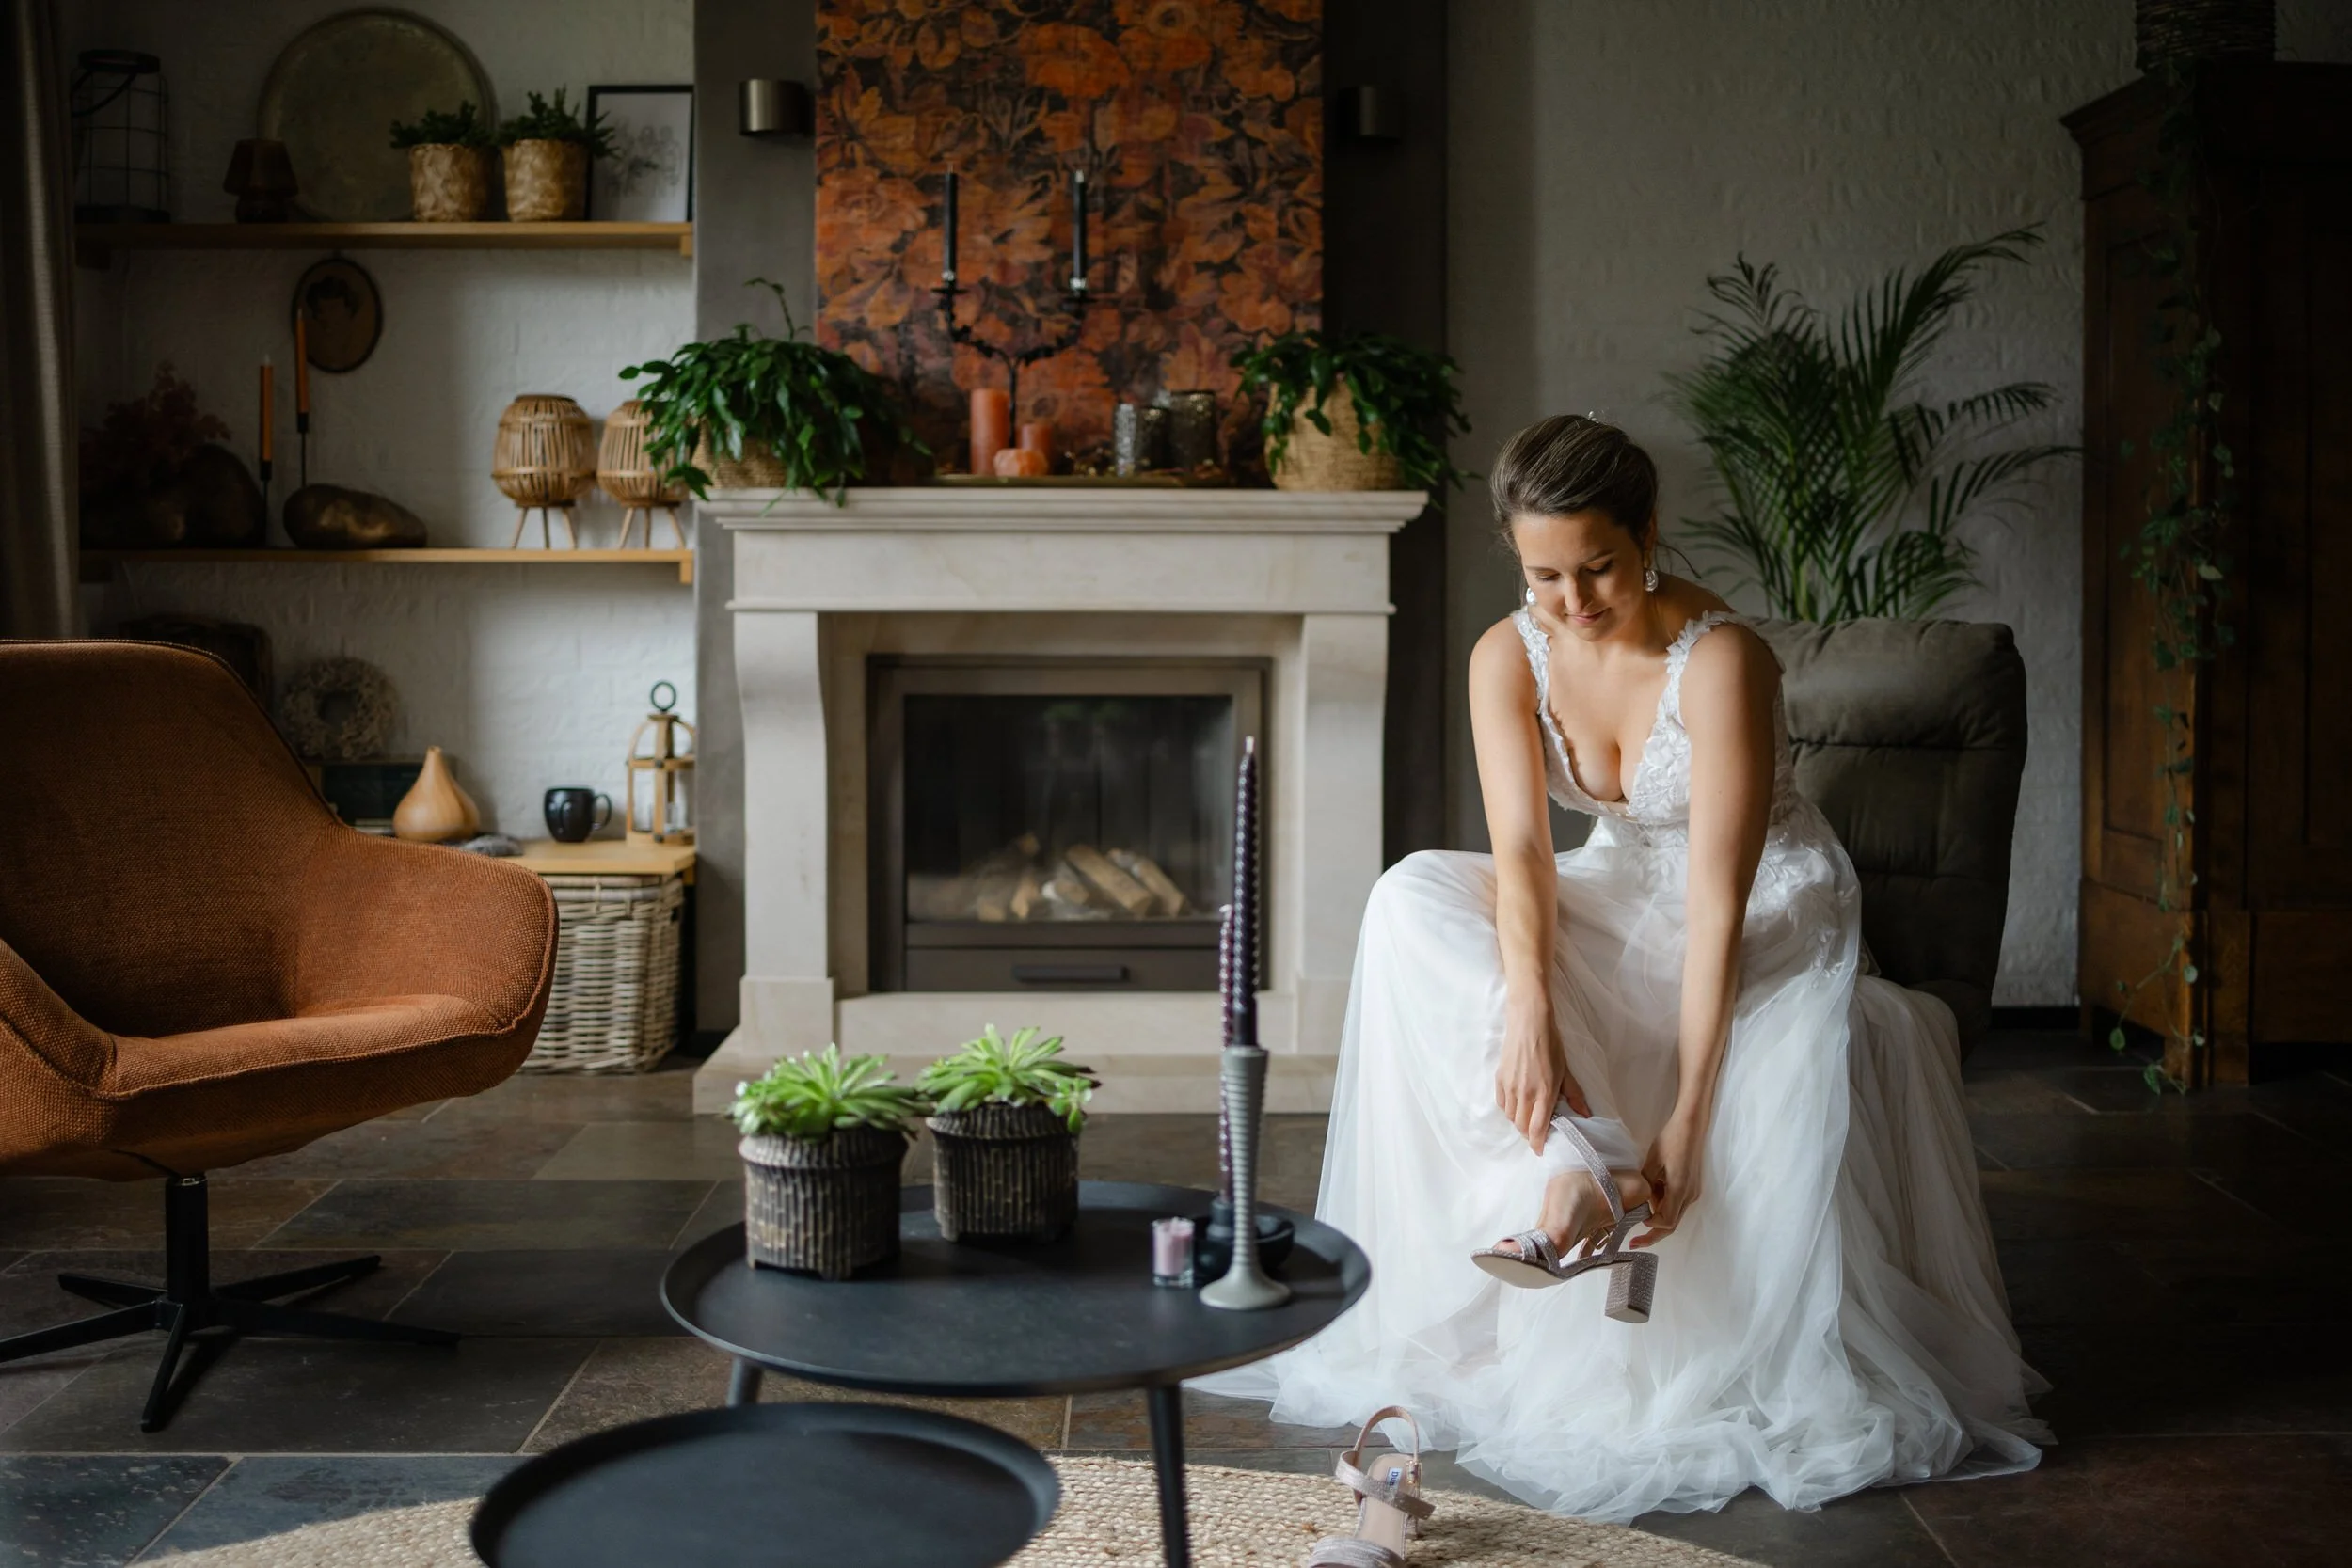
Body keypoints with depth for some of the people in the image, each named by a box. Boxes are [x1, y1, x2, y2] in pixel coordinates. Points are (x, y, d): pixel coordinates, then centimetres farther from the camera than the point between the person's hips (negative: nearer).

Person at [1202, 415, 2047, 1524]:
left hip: (1769, 908, -4)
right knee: (1413, 900, -21)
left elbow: (1717, 900, -32)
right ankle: (1574, 1166, -32)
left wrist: (1683, 1120, -37)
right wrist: (1528, 1009, -43)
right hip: (1622, 896, 5)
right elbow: (1521, 849, -23)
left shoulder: (1718, 659, -28)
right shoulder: (1507, 658, -12)